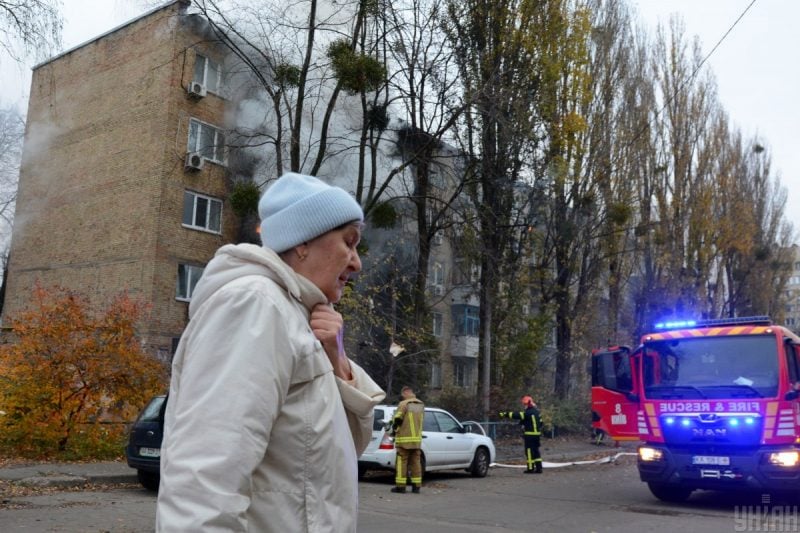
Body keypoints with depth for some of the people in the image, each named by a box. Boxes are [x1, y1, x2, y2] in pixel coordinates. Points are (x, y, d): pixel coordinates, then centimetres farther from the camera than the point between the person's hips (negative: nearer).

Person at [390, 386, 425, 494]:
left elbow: (397, 419, -14)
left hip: (404, 439, -6)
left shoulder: (404, 404, -12)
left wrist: (395, 427, 4)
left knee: (402, 462, 0)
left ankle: (400, 486, -1)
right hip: (417, 438, 6)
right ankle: (416, 486, 10)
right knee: (416, 462, 9)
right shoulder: (421, 405, 9)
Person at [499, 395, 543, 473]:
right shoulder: (536, 411, 13)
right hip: (537, 434, 9)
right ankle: (538, 468, 13)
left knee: (529, 451, -3)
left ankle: (530, 468, 0)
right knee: (535, 451, 13)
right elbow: (540, 423, 18)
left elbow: (518, 415, -23)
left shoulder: (529, 412, -16)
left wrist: (506, 414, -23)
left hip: (530, 435, -9)